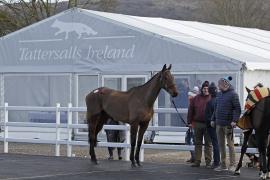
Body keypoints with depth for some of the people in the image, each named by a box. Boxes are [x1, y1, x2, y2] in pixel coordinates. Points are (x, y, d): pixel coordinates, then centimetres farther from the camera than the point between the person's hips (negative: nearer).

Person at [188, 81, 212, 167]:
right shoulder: (196, 98, 6)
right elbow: (191, 111, 8)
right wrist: (190, 122, 4)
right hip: (197, 124, 3)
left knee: (208, 144, 3)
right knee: (198, 143, 8)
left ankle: (208, 161, 7)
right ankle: (197, 161, 13)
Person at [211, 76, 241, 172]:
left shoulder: (233, 94, -8)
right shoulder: (219, 94, 14)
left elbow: (237, 109, -12)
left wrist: (234, 120, -21)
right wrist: (213, 119, 15)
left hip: (228, 124, -7)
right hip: (219, 123, 7)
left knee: (230, 144, -2)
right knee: (221, 144, 10)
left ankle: (232, 165, 3)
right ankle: (223, 164, 17)